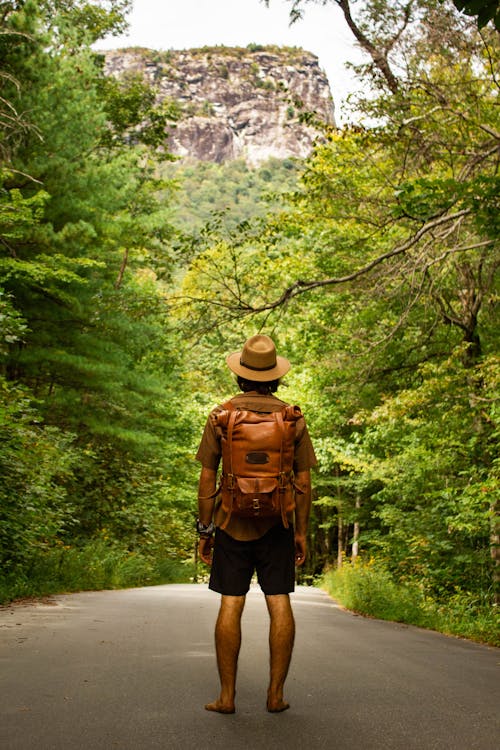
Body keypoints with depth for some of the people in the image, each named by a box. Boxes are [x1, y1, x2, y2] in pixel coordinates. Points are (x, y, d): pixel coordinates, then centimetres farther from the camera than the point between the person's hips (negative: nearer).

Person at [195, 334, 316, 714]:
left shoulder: (221, 416, -1)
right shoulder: (294, 419, 1)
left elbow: (207, 479, -2)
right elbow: (303, 482, 2)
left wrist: (204, 530, 6)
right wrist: (301, 532, 10)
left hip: (232, 523, 0)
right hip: (276, 525, 1)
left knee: (230, 605, 3)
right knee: (279, 604, 5)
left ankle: (227, 695, 6)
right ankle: (276, 694, 8)